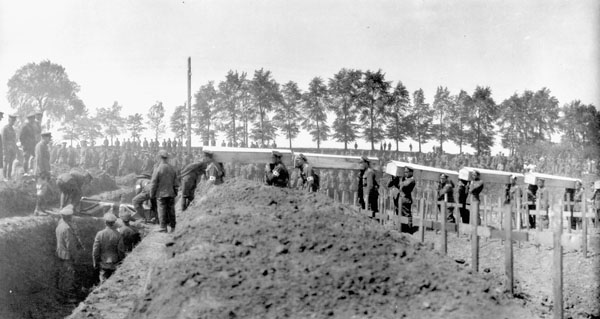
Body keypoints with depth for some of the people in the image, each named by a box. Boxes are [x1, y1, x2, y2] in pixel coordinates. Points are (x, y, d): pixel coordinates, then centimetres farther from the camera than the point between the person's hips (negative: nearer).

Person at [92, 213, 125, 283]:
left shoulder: (100, 234, -9)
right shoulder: (118, 235, -12)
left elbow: (95, 251, -6)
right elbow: (121, 251, -9)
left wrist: (95, 264, 6)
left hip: (103, 263, 1)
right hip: (115, 263, -1)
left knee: (104, 281, 11)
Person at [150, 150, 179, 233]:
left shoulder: (157, 169, -14)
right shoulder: (172, 169, 0)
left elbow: (153, 184, -10)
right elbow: (176, 183, 6)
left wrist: (152, 195, 0)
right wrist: (175, 193, 17)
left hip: (161, 194, -4)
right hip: (171, 194, 4)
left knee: (162, 211, 3)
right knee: (171, 210, 13)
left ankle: (163, 229, 6)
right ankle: (172, 227, 21)